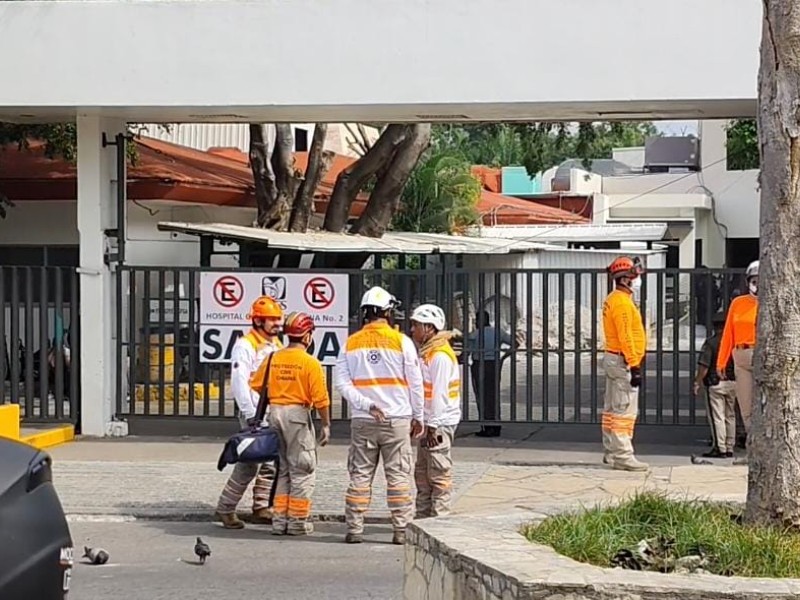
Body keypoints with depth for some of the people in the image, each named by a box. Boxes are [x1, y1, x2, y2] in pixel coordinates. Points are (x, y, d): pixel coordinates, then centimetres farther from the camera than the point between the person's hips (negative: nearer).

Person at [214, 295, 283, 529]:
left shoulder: (277, 345, 16)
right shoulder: (245, 346, -10)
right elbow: (239, 383, -16)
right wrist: (250, 414, -20)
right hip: (255, 413, -8)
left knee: (270, 464, 10)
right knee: (249, 463, -11)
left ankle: (261, 508, 18)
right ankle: (226, 508, -4)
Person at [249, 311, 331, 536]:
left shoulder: (273, 359, 6)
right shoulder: (310, 363, -9)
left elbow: (254, 387, 8)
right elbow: (320, 399, -11)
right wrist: (326, 425, -2)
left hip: (275, 412, 6)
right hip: (298, 415, -6)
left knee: (282, 469, 15)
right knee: (302, 470, 3)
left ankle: (279, 520, 15)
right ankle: (297, 521, 3)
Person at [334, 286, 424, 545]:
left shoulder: (351, 343, 4)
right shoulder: (402, 342, -3)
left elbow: (341, 382, -4)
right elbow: (415, 383, -1)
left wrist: (366, 405, -9)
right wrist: (417, 416, 9)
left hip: (362, 421, 2)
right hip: (397, 419, -2)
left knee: (360, 475, 8)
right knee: (398, 475, 2)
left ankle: (354, 529, 7)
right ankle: (401, 529, 0)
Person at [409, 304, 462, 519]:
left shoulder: (440, 356, -16)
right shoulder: (426, 353, 16)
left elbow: (439, 394, -20)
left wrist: (432, 427, -20)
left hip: (440, 424, -10)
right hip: (429, 423, 10)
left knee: (438, 475, -5)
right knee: (422, 473, 14)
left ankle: (439, 518, -2)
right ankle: (422, 517, 21)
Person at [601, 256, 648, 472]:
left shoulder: (612, 300, 15)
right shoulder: (622, 302, -17)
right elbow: (626, 337, -21)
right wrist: (634, 366, -22)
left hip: (612, 359, 11)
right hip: (623, 361, -11)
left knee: (612, 409, 14)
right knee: (625, 411, -10)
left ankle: (611, 452, 21)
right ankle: (622, 456, -11)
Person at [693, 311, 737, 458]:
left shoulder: (710, 342, -10)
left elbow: (703, 366, -14)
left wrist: (697, 382, -5)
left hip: (715, 384, -5)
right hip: (733, 383, 5)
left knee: (717, 417, -3)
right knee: (730, 416, 13)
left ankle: (720, 448, -5)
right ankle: (729, 448, 14)